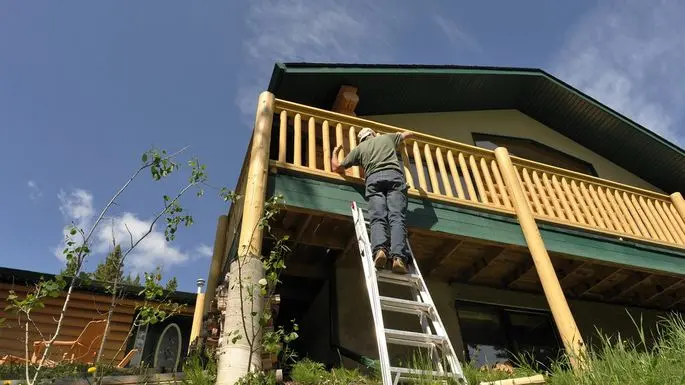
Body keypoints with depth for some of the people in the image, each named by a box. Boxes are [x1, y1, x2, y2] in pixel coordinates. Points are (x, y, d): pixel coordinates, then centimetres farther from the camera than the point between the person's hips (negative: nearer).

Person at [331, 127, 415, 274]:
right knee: (397, 218, -14)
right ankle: (398, 257, -35)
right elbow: (409, 134, 48)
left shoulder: (359, 148, 28)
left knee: (377, 218, -12)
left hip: (373, 179, 0)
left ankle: (380, 249, -41)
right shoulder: (388, 137, 32)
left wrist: (334, 153, 49)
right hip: (395, 175, 0)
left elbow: (336, 168, 30)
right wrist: (399, 137, 70)